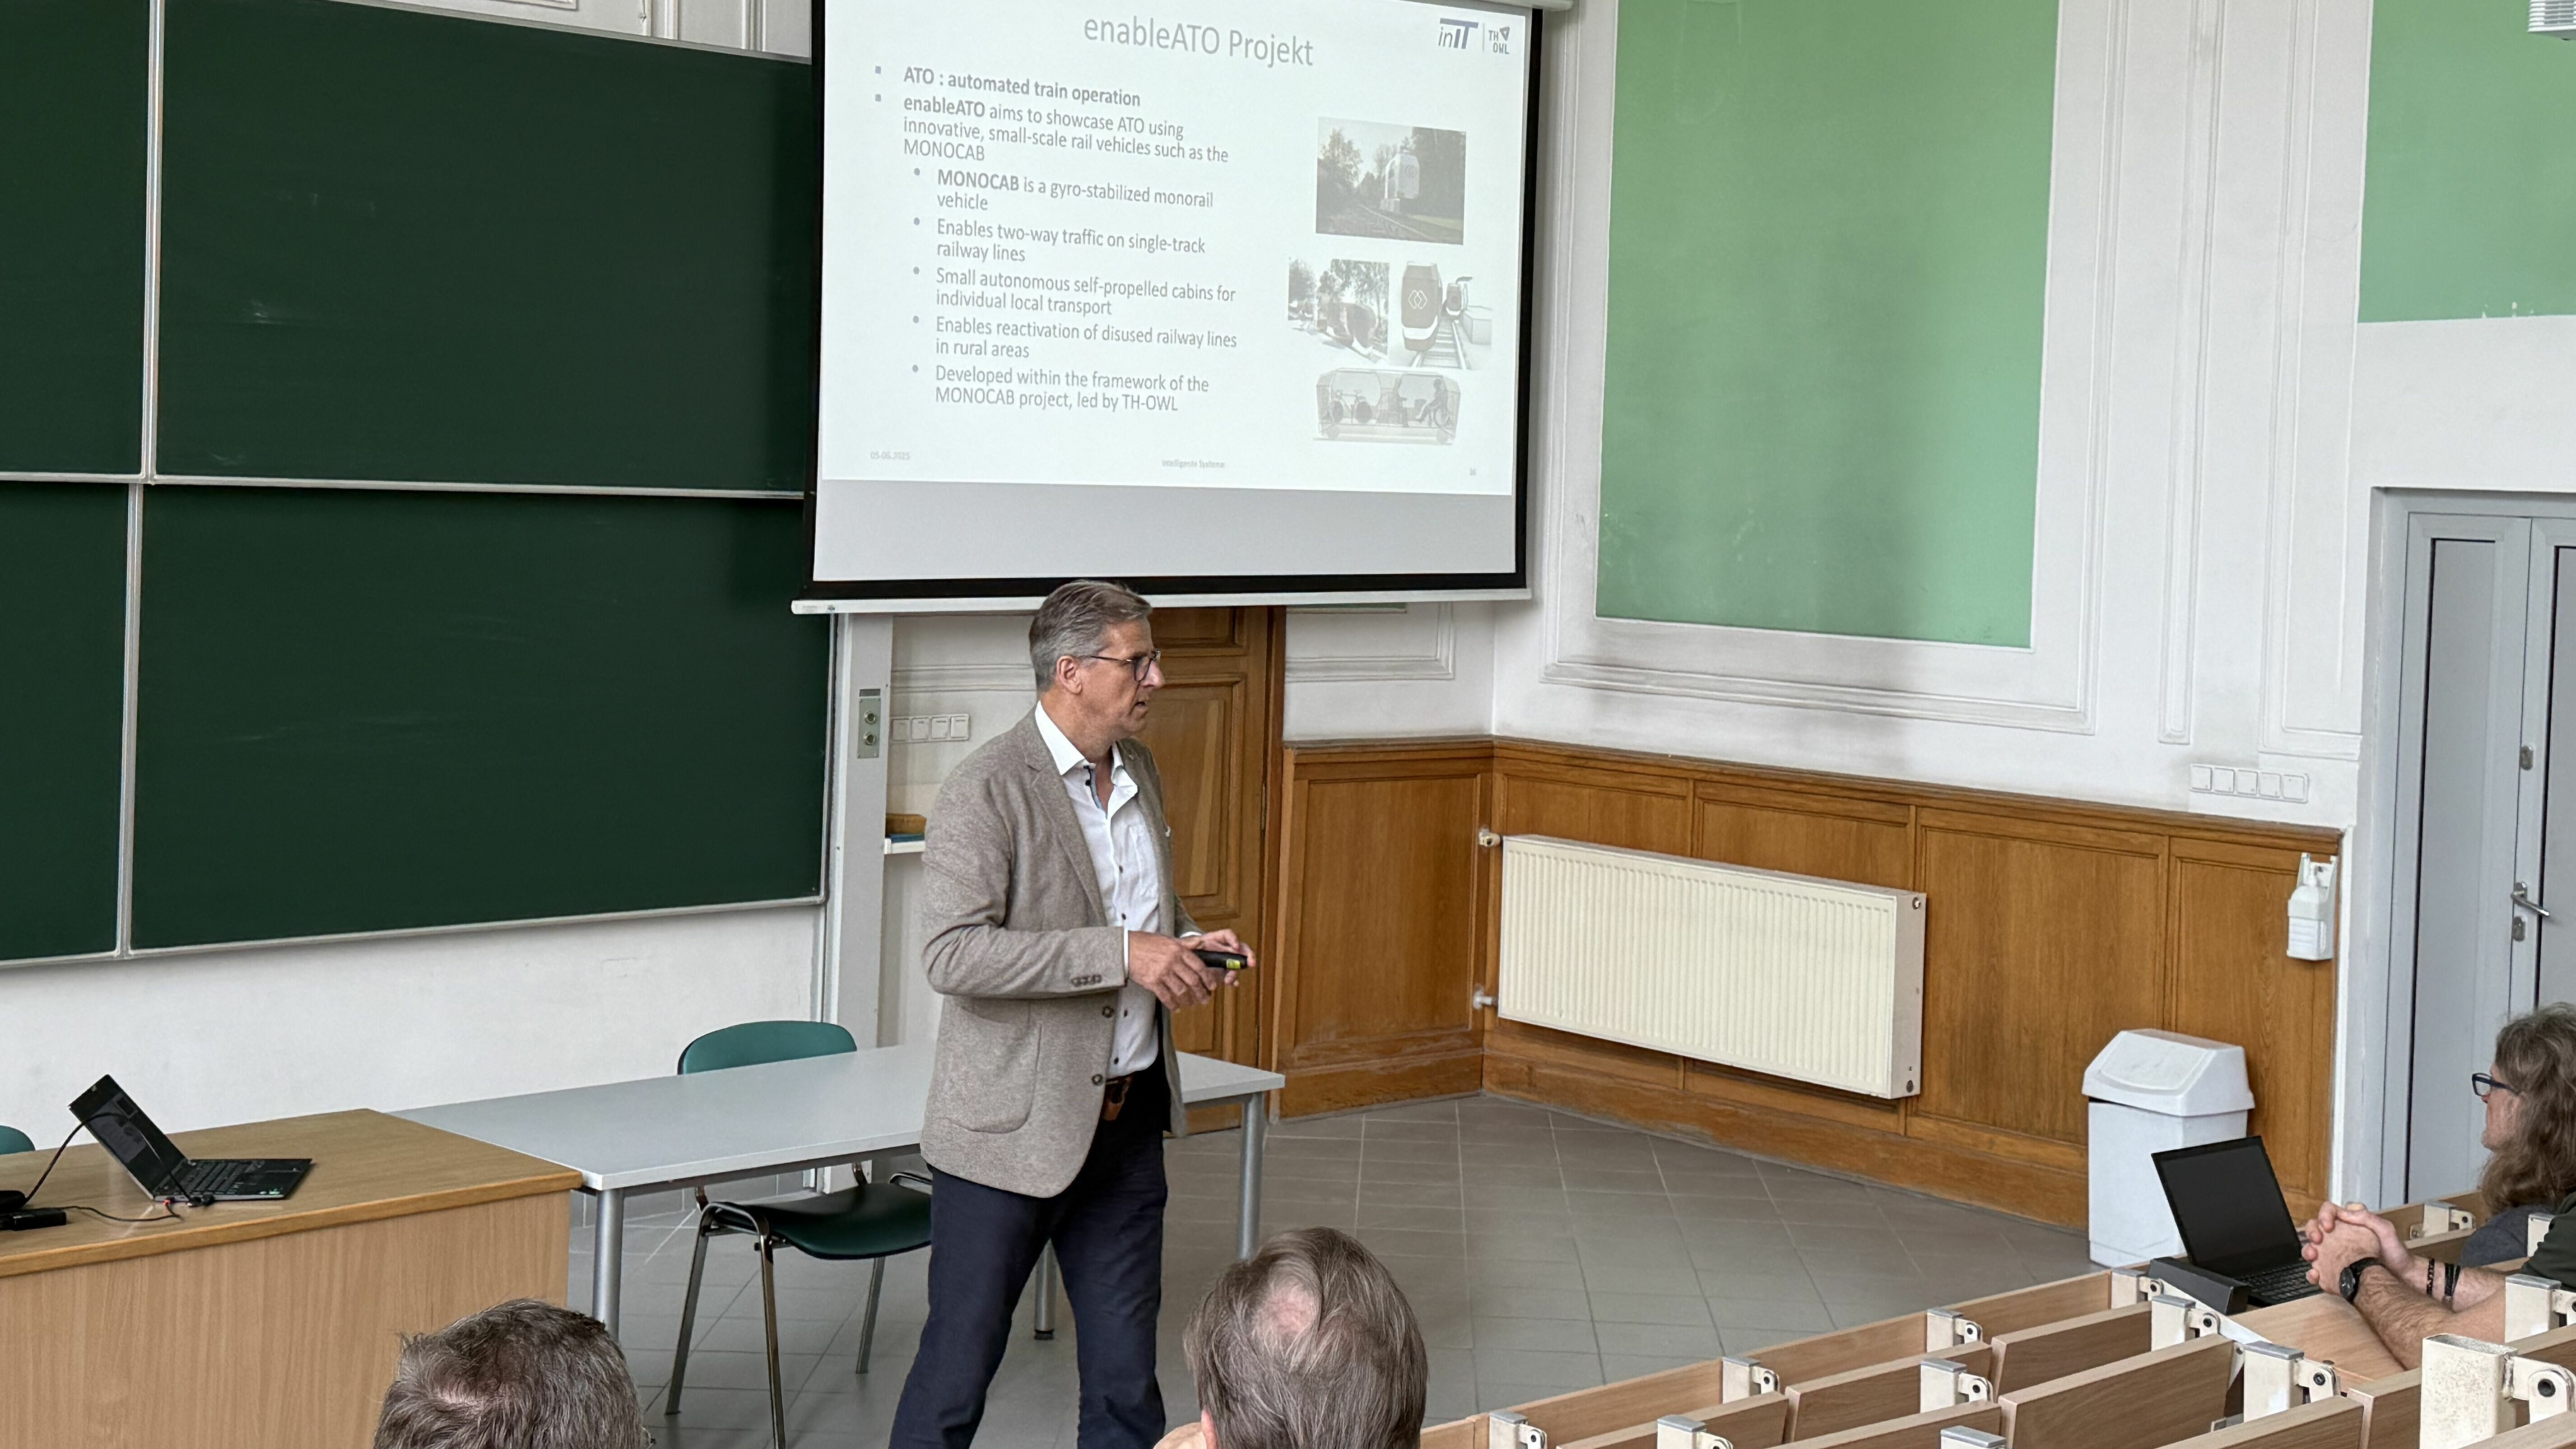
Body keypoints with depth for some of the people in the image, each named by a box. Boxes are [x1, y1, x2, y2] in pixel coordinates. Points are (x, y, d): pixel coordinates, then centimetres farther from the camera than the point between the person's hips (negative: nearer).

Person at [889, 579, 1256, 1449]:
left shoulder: (1139, 771, 10)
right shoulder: (987, 791, -16)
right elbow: (953, 955, -25)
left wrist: (1184, 943, 3)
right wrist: (1120, 952, -27)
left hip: (1129, 1115, 7)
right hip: (1014, 1126, -7)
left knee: (1126, 1375, 11)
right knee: (961, 1356, 4)